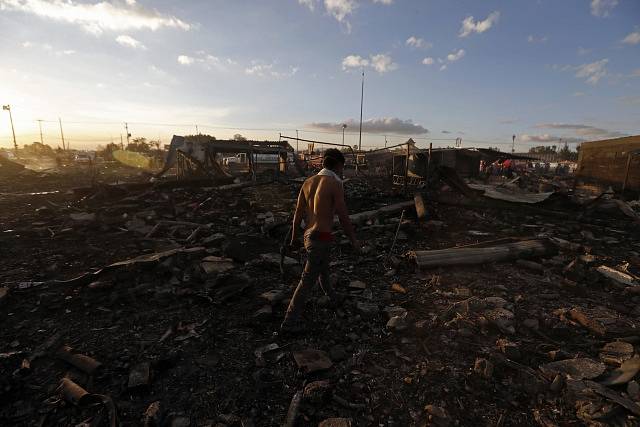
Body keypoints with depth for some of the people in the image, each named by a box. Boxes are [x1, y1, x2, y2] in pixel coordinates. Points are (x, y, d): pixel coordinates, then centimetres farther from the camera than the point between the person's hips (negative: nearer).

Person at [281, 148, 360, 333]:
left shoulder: (308, 182, 6)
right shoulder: (335, 185, -14)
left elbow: (298, 214, 9)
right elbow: (344, 217, -12)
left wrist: (294, 237, 21)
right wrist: (353, 239, 2)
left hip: (309, 236, 8)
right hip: (321, 239, -8)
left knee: (323, 269, 29)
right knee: (308, 281, 0)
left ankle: (332, 296, 54)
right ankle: (290, 321, 8)